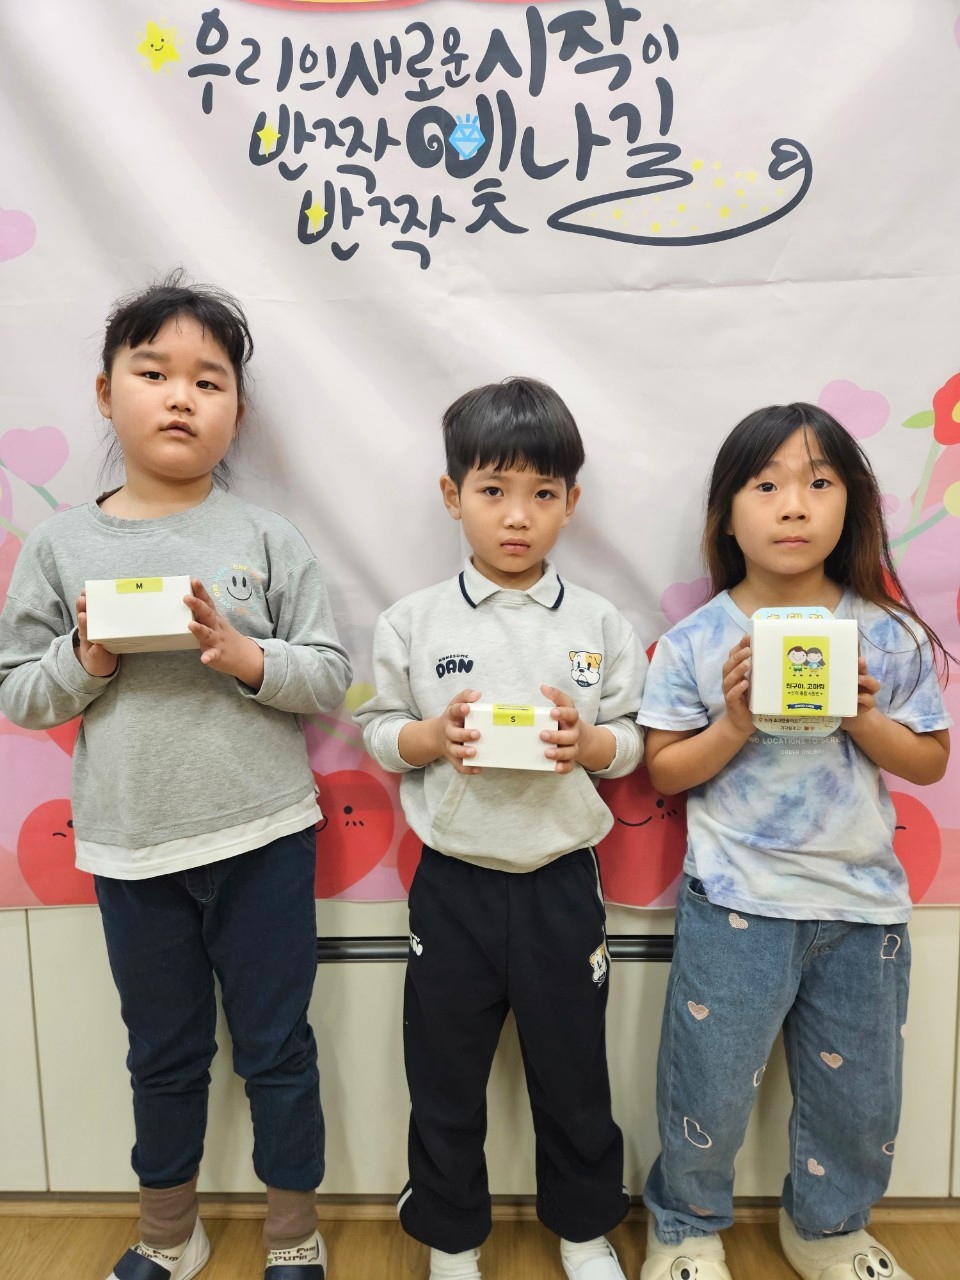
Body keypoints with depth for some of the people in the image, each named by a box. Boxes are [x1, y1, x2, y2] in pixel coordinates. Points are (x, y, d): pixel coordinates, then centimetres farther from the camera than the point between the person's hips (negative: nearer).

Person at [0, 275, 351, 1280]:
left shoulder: (266, 539, -4)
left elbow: (329, 676, -5)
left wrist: (244, 655, -21)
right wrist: (86, 659, -16)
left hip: (263, 839, -1)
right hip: (130, 850, 2)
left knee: (277, 1048, 15)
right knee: (163, 1054, 22)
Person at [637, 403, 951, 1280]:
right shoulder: (695, 642, -9)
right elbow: (663, 772, -5)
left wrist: (863, 718, -16)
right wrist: (734, 726, -21)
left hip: (862, 905, 3)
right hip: (736, 906, -2)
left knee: (859, 1091, 21)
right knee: (711, 1086, 11)